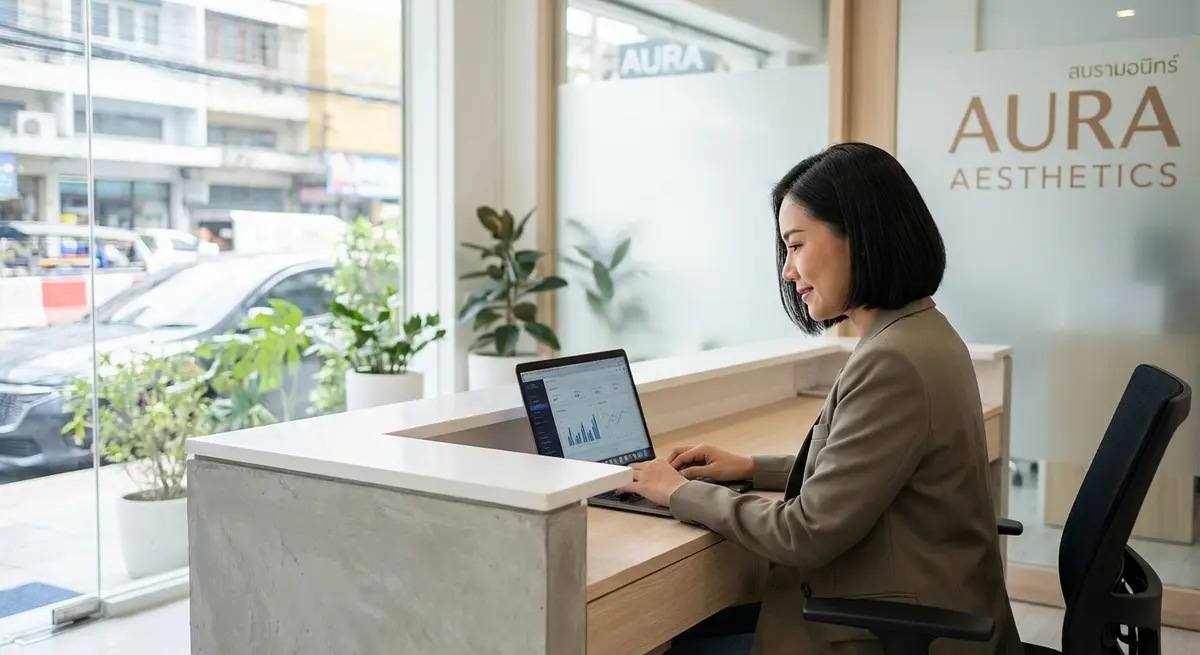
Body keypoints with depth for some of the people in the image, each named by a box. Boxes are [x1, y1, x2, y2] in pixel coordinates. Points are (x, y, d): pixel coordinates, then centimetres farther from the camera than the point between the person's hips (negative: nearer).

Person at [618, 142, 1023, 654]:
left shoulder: (893, 362, -25)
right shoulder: (919, 334, 6)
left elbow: (808, 535, -21)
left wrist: (683, 493, -9)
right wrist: (753, 469, 11)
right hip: (908, 612, 9)